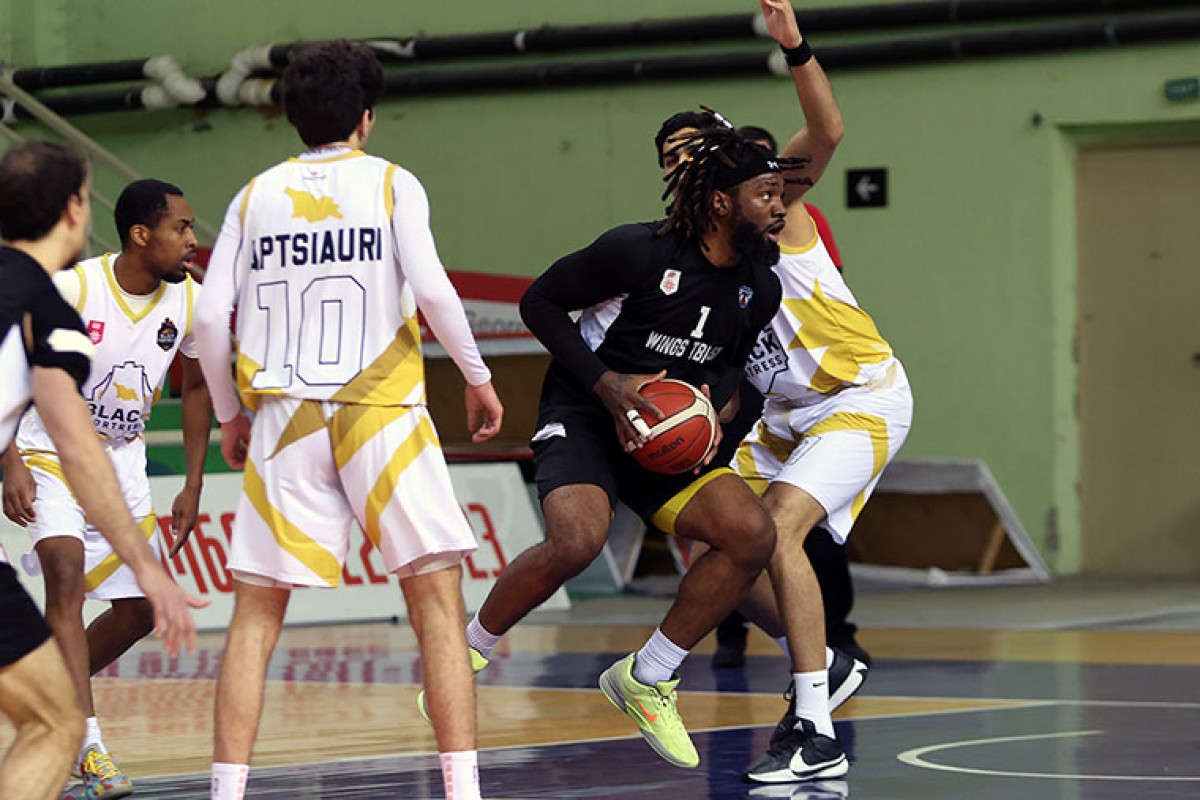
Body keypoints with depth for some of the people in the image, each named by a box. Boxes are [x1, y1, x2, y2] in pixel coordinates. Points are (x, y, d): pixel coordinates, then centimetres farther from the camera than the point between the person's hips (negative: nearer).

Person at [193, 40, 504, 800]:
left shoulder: (255, 195, 11)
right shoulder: (390, 183, 3)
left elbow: (210, 318, 5)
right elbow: (432, 290, -9)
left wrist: (231, 417, 17)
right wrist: (479, 378, 4)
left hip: (284, 416, 2)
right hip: (381, 411, -2)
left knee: (257, 613, 7)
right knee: (438, 600, 0)